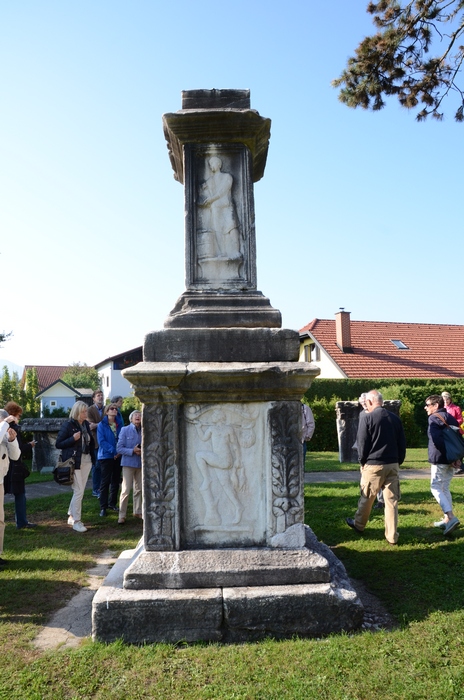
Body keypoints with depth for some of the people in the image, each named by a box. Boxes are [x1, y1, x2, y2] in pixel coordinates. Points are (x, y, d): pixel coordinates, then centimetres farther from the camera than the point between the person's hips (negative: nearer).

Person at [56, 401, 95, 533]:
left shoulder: (86, 424, 8)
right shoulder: (68, 425, -9)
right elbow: (58, 444, -9)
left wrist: (93, 457, 10)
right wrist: (73, 438, -22)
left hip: (86, 460, 6)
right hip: (74, 462, -6)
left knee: (79, 491, 12)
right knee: (79, 491, -7)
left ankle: (71, 516, 26)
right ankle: (76, 522, 3)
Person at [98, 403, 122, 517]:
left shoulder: (119, 424, 7)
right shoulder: (101, 425, -6)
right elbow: (101, 441, -12)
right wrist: (113, 450, -18)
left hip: (118, 456, 5)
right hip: (106, 456, -5)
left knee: (116, 481, 10)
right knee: (105, 482, -2)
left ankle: (112, 503, 23)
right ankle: (103, 507, 4)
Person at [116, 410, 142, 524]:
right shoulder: (125, 430, -3)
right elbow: (119, 448, -7)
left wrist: (143, 451, -10)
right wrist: (133, 451, -18)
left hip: (141, 463, 4)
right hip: (129, 462, -3)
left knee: (139, 489, 11)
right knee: (126, 490, -5)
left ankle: (137, 511, 26)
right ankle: (122, 515, 4)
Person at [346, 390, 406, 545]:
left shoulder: (366, 418, -10)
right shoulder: (395, 418, 4)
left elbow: (362, 443, -8)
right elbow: (402, 443, 8)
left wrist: (362, 462, 6)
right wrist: (399, 461, 16)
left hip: (373, 465, -4)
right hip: (393, 465, 4)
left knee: (366, 498, 13)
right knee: (392, 500, 7)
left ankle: (359, 525, 33)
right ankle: (392, 536, 10)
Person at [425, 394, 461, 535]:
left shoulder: (434, 418, -11)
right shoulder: (451, 418, 15)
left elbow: (436, 439, -24)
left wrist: (441, 454, -16)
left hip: (439, 459, -8)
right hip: (451, 459, 8)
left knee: (436, 488, -2)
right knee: (445, 488, 17)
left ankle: (451, 517, -14)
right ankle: (447, 519, 17)